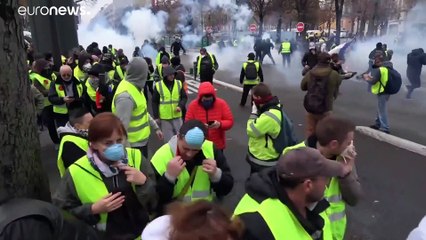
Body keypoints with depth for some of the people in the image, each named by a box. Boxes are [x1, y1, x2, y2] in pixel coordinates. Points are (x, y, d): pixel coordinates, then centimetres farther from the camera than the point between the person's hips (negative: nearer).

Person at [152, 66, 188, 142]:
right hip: (164, 117, -2)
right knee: (168, 138, 8)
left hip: (177, 116, 2)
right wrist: (156, 116, -3)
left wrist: (180, 106, -14)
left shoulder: (179, 84, -1)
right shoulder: (158, 86, -7)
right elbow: (154, 102, -2)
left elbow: (184, 97, 6)